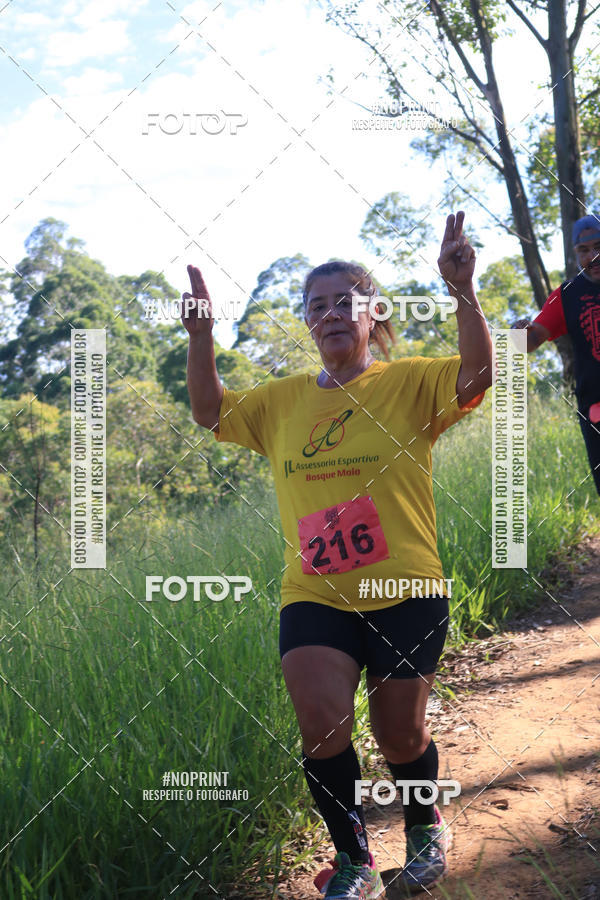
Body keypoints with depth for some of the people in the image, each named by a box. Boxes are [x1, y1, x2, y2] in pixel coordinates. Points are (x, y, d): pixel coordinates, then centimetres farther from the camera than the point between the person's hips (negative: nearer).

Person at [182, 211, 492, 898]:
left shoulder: (408, 384, -2)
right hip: (313, 598, 3)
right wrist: (201, 339, -1)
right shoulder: (283, 401, 10)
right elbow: (211, 414, 12)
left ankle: (424, 824, 43)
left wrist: (462, 291, -28)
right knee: (322, 726, -12)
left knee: (400, 738, 8)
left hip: (404, 591, -2)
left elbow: (476, 375, -17)